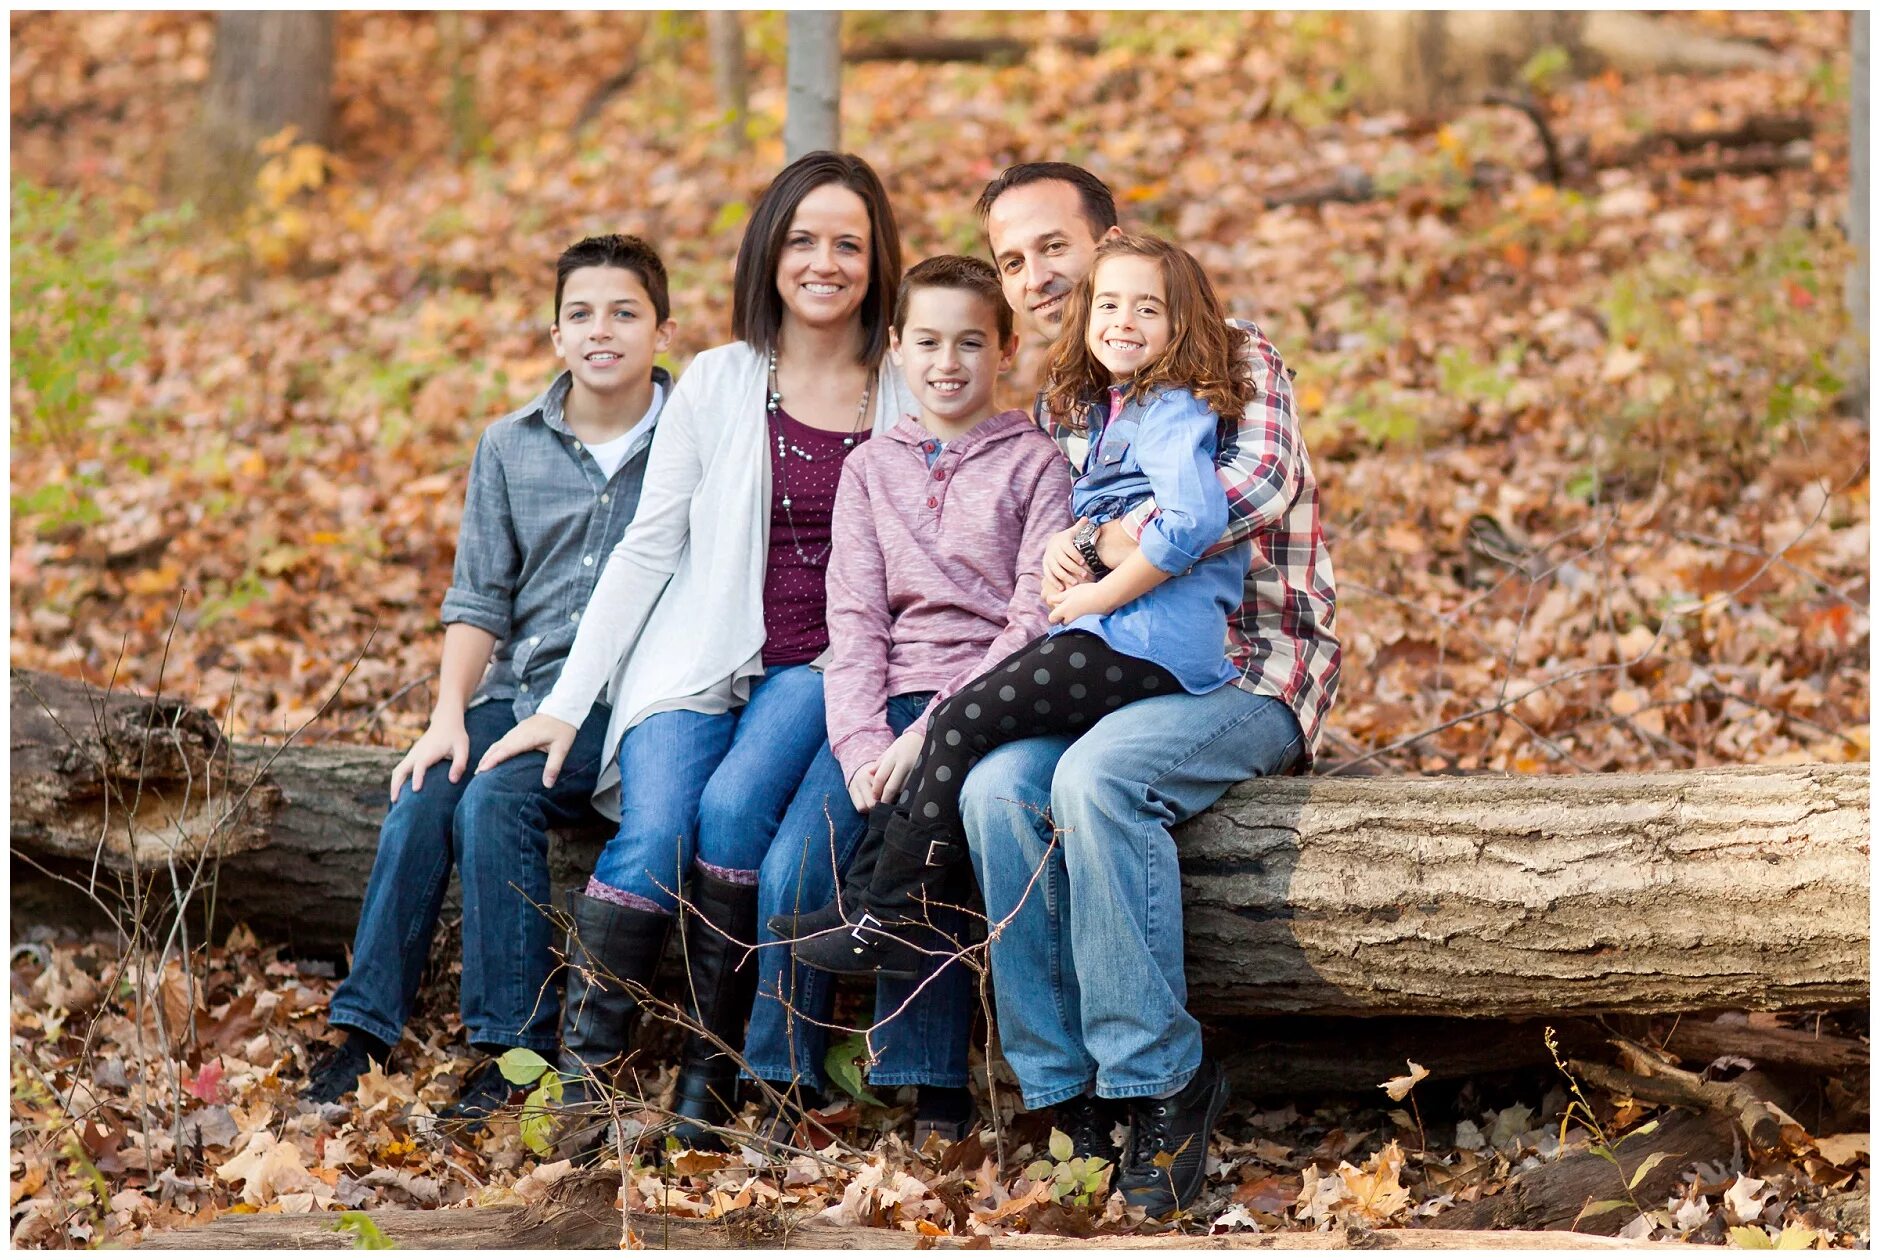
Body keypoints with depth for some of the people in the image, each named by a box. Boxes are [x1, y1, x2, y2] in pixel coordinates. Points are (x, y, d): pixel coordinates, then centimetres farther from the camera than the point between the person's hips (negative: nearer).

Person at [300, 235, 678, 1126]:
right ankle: (364, 1026, -13)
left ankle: (518, 1043, -19)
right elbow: (478, 600, 8)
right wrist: (448, 716, -6)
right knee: (421, 801, -20)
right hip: (516, 686, 4)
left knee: (497, 801, -27)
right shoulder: (510, 447, 9)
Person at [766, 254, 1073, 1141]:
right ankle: (936, 1098, -27)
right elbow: (854, 621, 7)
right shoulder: (872, 470, 15)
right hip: (901, 700, 1)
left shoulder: (1034, 464, 5)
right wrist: (862, 748, -10)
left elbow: (1037, 622, -4)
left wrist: (939, 728, -16)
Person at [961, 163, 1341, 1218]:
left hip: (1254, 670, -6)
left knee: (1096, 774, -35)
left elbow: (1261, 482, -21)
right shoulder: (1061, 403, 20)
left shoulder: (1230, 358, -1)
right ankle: (1073, 1092, -23)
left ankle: (1158, 1081, -26)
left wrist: (1097, 544, -18)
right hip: (1125, 671, 6)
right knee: (1000, 786, -26)